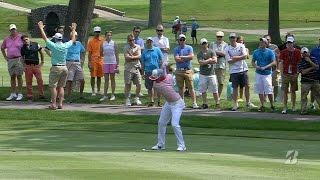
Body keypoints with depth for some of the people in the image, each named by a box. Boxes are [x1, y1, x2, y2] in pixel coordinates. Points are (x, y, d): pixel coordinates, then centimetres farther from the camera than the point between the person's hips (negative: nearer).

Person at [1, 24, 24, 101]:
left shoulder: (21, 37, -3)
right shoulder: (7, 39, 10)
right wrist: (5, 57, 16)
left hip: (18, 59, -5)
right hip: (10, 60, 5)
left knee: (19, 76, -4)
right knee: (12, 77, 8)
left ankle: (20, 94, -1)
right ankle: (13, 94, 13)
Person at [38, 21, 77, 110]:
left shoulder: (53, 46, -10)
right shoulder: (66, 46, 1)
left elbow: (45, 38, 1)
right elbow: (73, 40, 20)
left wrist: (41, 28, 13)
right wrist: (73, 30, 34)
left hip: (55, 68, -4)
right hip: (64, 68, 4)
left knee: (53, 86, -1)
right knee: (61, 86, 11)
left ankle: (53, 104, -6)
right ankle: (60, 103, 7)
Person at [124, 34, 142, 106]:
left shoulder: (138, 47, 11)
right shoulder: (126, 48, 1)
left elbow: (139, 56, -1)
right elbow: (127, 58, -10)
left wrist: (131, 57, -8)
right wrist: (135, 56, -5)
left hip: (137, 67, 3)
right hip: (128, 68, -3)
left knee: (139, 84, 1)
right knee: (127, 84, -2)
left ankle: (137, 98, 17)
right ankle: (127, 99, 6)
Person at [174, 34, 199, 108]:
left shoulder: (189, 48, 8)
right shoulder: (176, 49, 6)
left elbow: (191, 57, -8)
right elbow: (177, 59, -8)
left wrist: (182, 57, -9)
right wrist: (187, 58, -6)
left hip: (188, 70, -1)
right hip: (179, 71, 1)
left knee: (191, 87, -4)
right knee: (180, 87, 6)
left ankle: (194, 103, -6)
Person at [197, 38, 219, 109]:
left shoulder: (211, 52, 3)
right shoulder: (199, 54, 4)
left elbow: (215, 61, -10)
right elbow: (201, 63, -11)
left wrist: (205, 61, -10)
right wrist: (209, 60, -8)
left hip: (211, 74, -1)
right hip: (203, 74, 1)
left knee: (214, 90, -2)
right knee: (203, 90, 2)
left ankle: (217, 103, 4)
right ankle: (205, 103, 9)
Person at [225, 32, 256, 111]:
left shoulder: (241, 46, 2)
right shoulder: (227, 49, -2)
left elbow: (245, 56, -9)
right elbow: (229, 61, -10)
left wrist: (235, 57, -12)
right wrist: (240, 58, -11)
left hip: (243, 69, 2)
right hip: (234, 71, -2)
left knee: (247, 86, 3)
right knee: (235, 87, 1)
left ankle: (248, 102, 13)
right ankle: (235, 104, 9)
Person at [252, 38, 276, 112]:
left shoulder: (270, 52, -3)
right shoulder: (256, 52, 8)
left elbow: (273, 62, -7)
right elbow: (253, 61, 15)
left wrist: (265, 67, -18)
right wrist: (256, 66, -6)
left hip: (267, 73, -4)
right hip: (258, 73, 4)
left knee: (269, 91, -8)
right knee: (260, 91, 6)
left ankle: (272, 106, 5)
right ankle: (262, 106, 15)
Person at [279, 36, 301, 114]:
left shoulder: (297, 52, 2)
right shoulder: (283, 52, 1)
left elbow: (299, 62, 6)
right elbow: (281, 63, 3)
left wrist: (298, 72, -1)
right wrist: (281, 73, -4)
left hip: (294, 74, 1)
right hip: (285, 74, -1)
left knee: (293, 91, 9)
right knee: (285, 91, -3)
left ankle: (293, 107, 19)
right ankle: (285, 108, -1)